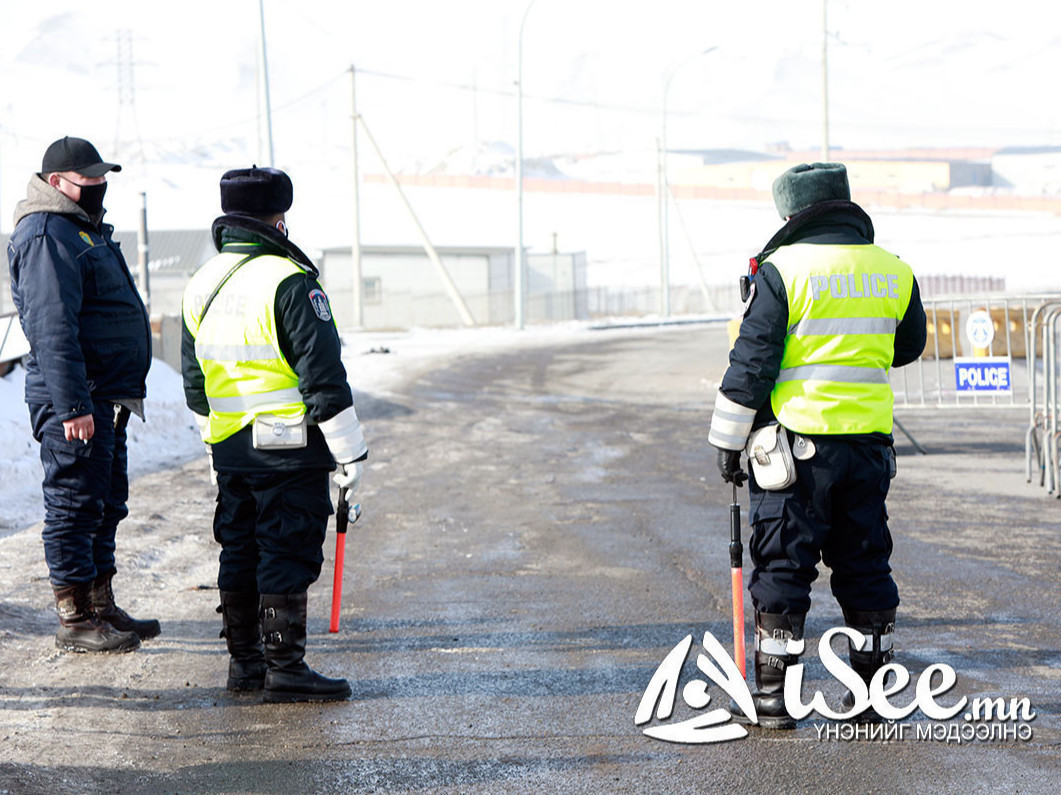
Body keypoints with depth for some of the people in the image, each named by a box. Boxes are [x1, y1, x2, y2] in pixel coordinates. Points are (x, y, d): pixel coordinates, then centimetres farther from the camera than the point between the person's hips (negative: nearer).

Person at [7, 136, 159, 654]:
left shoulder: (85, 230, 19)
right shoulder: (46, 237, -15)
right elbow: (52, 329, -22)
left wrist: (127, 389, 26)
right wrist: (72, 405, -26)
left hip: (105, 398, 10)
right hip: (74, 400, -10)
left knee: (105, 504, 15)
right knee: (74, 503, -4)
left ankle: (100, 606, 24)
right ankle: (74, 621, 1)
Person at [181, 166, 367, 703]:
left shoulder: (200, 286, 9)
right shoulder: (289, 283, -16)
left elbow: (194, 382, 17)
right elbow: (323, 376, -17)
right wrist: (349, 451, -11)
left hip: (228, 449, 7)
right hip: (290, 446, -7)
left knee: (239, 550, 14)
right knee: (287, 554, -3)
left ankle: (244, 662, 21)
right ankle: (285, 669, -2)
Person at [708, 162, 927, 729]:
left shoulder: (782, 270, -9)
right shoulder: (894, 273, 6)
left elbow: (751, 362, -9)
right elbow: (908, 347, 21)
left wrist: (729, 442, -1)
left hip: (797, 440, -4)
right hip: (870, 442, 4)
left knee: (782, 566, 2)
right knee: (865, 565, 12)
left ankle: (771, 696, 4)